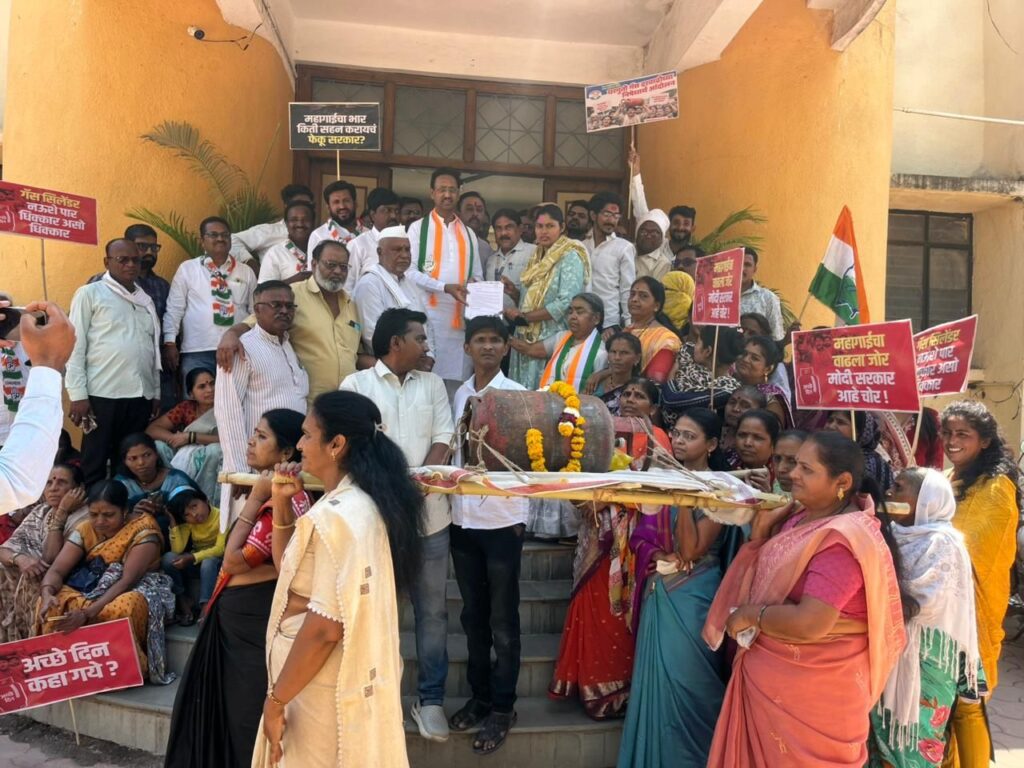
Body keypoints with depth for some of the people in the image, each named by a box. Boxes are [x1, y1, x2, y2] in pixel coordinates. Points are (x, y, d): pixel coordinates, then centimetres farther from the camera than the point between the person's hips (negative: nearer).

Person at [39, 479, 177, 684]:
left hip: (135, 589, -5)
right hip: (92, 588, 5)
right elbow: (57, 570, -9)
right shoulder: (85, 529, -3)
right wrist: (47, 593, -34)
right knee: (52, 604, -23)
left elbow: (127, 580, -27)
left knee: (124, 608, -39)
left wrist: (88, 612, -39)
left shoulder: (144, 529, -20)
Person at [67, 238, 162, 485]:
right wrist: (77, 394, -9)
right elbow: (75, 346, -2)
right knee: (94, 466, 0)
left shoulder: (145, 299, 18)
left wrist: (156, 392, 13)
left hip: (141, 395, 5)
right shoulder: (90, 293, 3)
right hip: (102, 394, -5)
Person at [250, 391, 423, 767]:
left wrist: (276, 700, -16)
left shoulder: (334, 517, -23)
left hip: (322, 688, -9)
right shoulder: (360, 503, 7)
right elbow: (289, 568, 16)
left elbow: (325, 626, -25)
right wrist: (282, 503, 5)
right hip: (353, 675, 9)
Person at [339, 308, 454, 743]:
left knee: (432, 608, 7)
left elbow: (442, 437, 4)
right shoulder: (357, 384, 3)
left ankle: (430, 697, 17)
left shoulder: (432, 384, 12)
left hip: (427, 511, 3)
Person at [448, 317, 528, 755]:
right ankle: (479, 696, 30)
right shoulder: (460, 394, 7)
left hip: (503, 518, -5)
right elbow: (457, 451, 11)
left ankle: (503, 708, 18)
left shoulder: (516, 394, -7)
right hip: (463, 517, 5)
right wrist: (451, 497, 7)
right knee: (473, 616, 15)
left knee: (503, 620, 5)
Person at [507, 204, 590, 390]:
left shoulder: (570, 258, -8)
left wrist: (524, 318, -16)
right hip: (529, 337, 8)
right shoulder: (537, 257, 16)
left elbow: (566, 303, -19)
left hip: (553, 338, -7)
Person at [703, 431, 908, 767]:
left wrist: (751, 614, -17)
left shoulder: (844, 539, -25)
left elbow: (809, 624, -32)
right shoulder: (802, 515, 3)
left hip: (811, 686, -8)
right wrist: (761, 531, -6)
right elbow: (769, 572, 10)